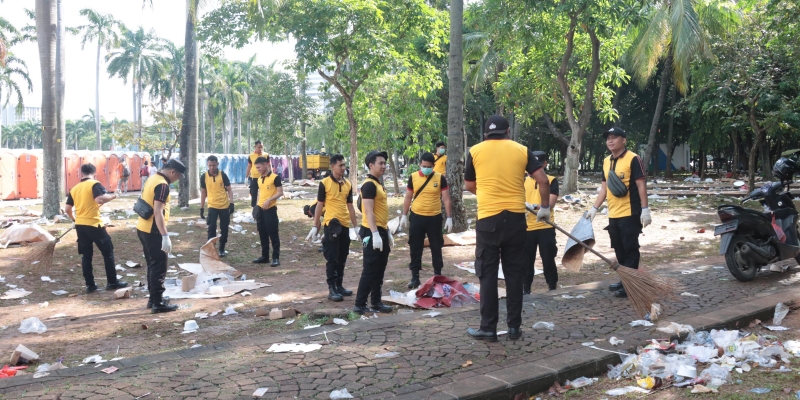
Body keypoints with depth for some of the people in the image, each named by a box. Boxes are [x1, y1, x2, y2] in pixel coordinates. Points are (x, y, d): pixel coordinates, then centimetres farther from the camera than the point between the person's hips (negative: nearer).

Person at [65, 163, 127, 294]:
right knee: (108, 252, 6)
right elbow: (100, 199, -25)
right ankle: (112, 282, 9)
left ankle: (90, 285, 13)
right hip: (93, 224, -6)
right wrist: (113, 196, -10)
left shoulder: (74, 188, 11)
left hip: (80, 225, 6)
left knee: (86, 255, 11)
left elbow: (67, 209, 11)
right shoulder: (94, 184, -8)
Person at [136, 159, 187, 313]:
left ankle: (153, 298, 25)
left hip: (143, 228, 10)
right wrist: (165, 236, -27)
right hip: (152, 231, -10)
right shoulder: (162, 185, -19)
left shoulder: (153, 179, 12)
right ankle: (158, 303, 0)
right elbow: (158, 212, -26)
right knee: (159, 267, -3)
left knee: (152, 265, 17)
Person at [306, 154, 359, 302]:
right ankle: (332, 289, 0)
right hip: (331, 225, -5)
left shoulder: (347, 184, 9)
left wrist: (355, 225, 14)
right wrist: (315, 226, -6)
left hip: (345, 225, 5)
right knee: (332, 258, -3)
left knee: (342, 258, 11)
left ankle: (339, 285, 21)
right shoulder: (324, 183, -6)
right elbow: (319, 205, -4)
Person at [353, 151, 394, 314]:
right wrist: (375, 234, -26)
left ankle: (376, 302, 22)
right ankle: (360, 305, 1)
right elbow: (369, 212, -21)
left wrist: (387, 232, 22)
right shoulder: (369, 185, -15)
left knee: (379, 270, 14)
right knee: (370, 270, -5)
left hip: (381, 231, 10)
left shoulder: (379, 184, 16)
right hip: (372, 233, -10)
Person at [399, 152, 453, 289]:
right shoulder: (413, 177, 0)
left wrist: (449, 217, -6)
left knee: (436, 247, 10)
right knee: (415, 248, 6)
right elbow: (408, 197, 7)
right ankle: (415, 277, 14)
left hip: (434, 218, -1)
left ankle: (438, 275, 23)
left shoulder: (440, 178, -3)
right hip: (416, 217, 1)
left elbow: (446, 198, -1)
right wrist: (404, 215, 4)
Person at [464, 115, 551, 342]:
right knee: (514, 274, 10)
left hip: (488, 219, -1)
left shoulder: (475, 151, 4)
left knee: (488, 274, 5)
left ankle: (488, 329, 8)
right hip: (516, 217, 2)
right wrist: (545, 207, 14)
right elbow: (543, 180, 1)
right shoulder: (522, 150, 5)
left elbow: (469, 185, 16)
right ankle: (514, 327, 15)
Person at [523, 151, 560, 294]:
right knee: (527, 259, 6)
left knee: (548, 258, 4)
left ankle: (552, 286, 16)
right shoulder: (524, 181, 9)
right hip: (527, 227, 2)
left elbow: (551, 202, -10)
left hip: (546, 227, -2)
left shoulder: (552, 180, 1)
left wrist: (535, 207, -25)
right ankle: (526, 287, 14)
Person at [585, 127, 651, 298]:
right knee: (619, 250, 14)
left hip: (630, 214, -8)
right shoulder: (606, 162, 13)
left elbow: (641, 185, -12)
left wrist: (645, 210, -16)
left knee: (630, 249, -3)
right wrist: (594, 208, 14)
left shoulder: (633, 159, -10)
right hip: (613, 214, 8)